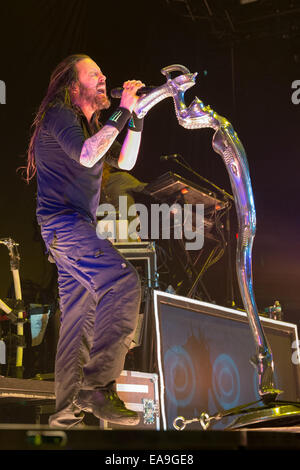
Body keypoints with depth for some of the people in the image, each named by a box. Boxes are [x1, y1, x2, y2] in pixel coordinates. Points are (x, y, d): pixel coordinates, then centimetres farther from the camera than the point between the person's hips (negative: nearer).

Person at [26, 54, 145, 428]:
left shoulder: (88, 125, 24)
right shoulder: (59, 115, -3)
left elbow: (124, 161, 23)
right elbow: (86, 155, -20)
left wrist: (136, 116, 13)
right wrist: (122, 112, -14)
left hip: (74, 228, 10)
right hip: (62, 222, -10)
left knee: (80, 319, 7)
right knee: (123, 282, -25)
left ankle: (68, 409, 11)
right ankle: (98, 386, -27)